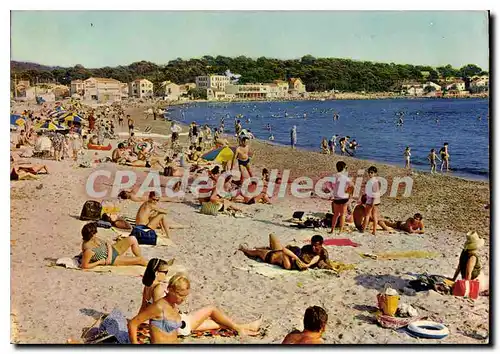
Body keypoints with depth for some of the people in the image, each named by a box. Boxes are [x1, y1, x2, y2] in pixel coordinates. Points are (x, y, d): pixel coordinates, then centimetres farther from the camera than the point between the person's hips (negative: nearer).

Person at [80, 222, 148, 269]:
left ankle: (142, 259, 13)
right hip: (112, 260, -8)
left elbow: (107, 244, 2)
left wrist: (109, 255, -15)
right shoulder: (88, 250, -31)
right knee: (139, 259, -8)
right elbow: (84, 266, -28)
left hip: (112, 250, 8)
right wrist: (99, 262, -21)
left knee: (132, 239, -5)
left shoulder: (94, 239, -7)